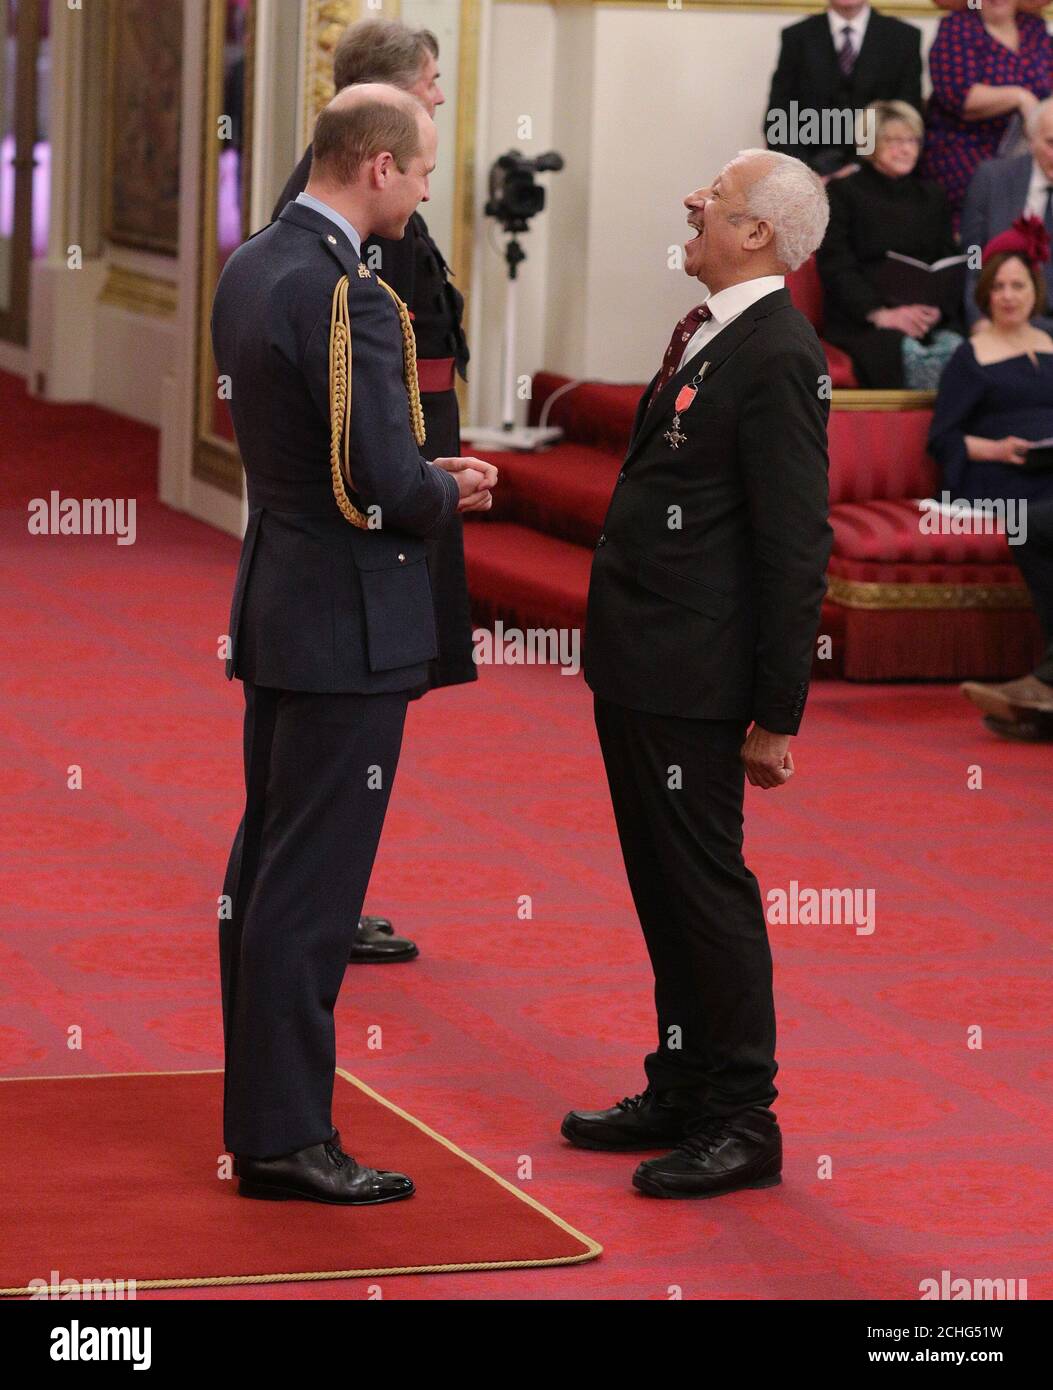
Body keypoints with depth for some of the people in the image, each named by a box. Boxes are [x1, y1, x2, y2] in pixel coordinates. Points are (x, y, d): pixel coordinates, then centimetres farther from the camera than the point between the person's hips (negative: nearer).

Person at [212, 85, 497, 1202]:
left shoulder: (249, 270, 9)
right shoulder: (347, 295, -21)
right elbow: (382, 482, -24)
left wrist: (421, 478, 10)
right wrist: (450, 492, -3)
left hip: (274, 606, 10)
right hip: (346, 620, -10)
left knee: (264, 869, 15)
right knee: (311, 887, -4)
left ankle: (258, 1110, 24)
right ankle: (284, 1139, 1)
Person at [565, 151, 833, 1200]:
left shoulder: (776, 356, -18)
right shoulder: (706, 332, 12)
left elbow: (796, 549, -19)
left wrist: (776, 714, -19)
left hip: (689, 680, -10)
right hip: (638, 670, 10)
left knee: (705, 888, -2)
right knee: (665, 886, 17)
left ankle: (742, 1123, 7)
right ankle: (682, 1092, 28)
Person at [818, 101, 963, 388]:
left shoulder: (932, 195, 25)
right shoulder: (843, 192, 10)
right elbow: (835, 267, 1)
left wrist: (935, 307, -6)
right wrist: (880, 314, -14)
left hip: (928, 317, 3)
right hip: (859, 319, -3)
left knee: (953, 347, -33)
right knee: (910, 354, -37)